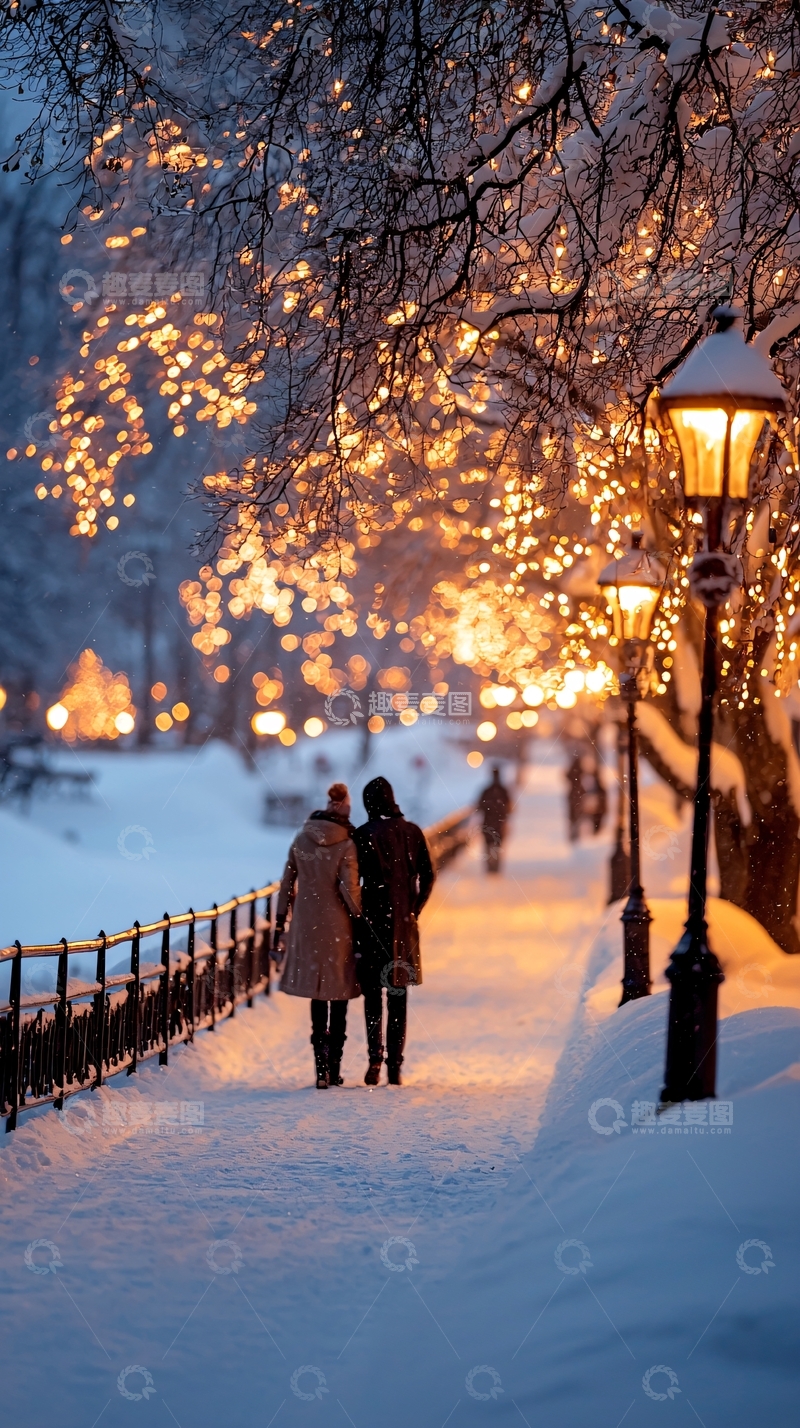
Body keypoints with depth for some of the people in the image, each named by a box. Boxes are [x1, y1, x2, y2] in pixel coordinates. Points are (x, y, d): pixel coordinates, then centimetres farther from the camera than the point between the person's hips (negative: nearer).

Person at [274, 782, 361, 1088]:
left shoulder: (302, 840, 2)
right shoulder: (346, 845, -10)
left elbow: (287, 885, 4)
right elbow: (349, 889, -14)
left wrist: (280, 925, 10)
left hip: (307, 925, 3)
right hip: (338, 927, -3)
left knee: (318, 997, 10)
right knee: (339, 1000, 9)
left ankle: (322, 1067, 0)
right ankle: (334, 1069, 8)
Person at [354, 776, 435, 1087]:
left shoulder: (364, 834, -8)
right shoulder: (412, 832, 4)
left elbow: (355, 879, -11)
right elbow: (427, 875, 2)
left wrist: (357, 915, -2)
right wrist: (414, 910, 7)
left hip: (373, 921, -3)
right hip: (404, 923, 3)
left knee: (372, 993, 5)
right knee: (398, 996, 9)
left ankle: (375, 1057, -10)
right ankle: (395, 1066, 7)